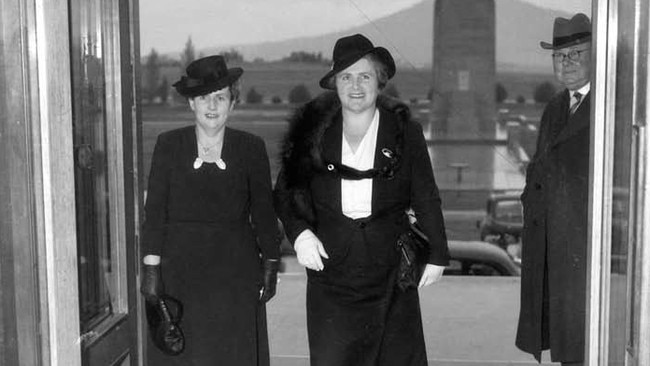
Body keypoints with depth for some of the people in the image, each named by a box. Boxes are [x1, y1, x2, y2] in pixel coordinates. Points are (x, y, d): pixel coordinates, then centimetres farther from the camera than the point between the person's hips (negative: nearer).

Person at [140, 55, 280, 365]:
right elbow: (155, 209, 0)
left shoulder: (251, 148, 2)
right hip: (180, 268, 0)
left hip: (235, 272, 0)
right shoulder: (168, 145, 2)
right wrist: (151, 267, -5)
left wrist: (270, 264, 3)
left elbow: (263, 211, 6)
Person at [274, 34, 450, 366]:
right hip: (329, 265, 1)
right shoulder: (313, 130, 4)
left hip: (390, 271, 0)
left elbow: (426, 198, 5)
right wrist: (299, 233, -7)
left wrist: (436, 254, 5)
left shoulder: (404, 131, 1)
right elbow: (285, 191, 9)